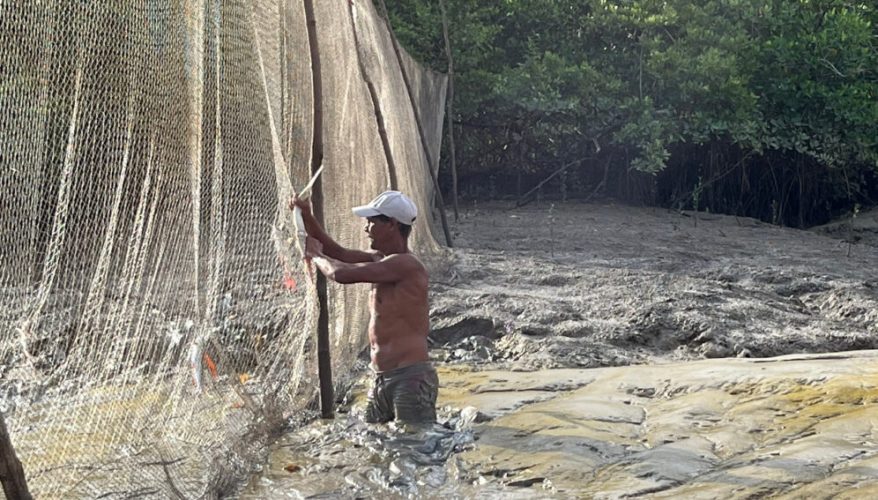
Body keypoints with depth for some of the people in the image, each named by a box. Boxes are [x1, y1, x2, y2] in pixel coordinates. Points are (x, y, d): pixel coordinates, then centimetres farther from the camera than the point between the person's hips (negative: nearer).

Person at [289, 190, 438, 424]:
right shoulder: (381, 259, 11)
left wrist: (315, 255, 0)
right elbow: (339, 253, 24)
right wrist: (307, 217, 15)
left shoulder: (405, 264, -17)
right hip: (381, 379, 10)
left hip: (411, 378, -9)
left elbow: (341, 273, -21)